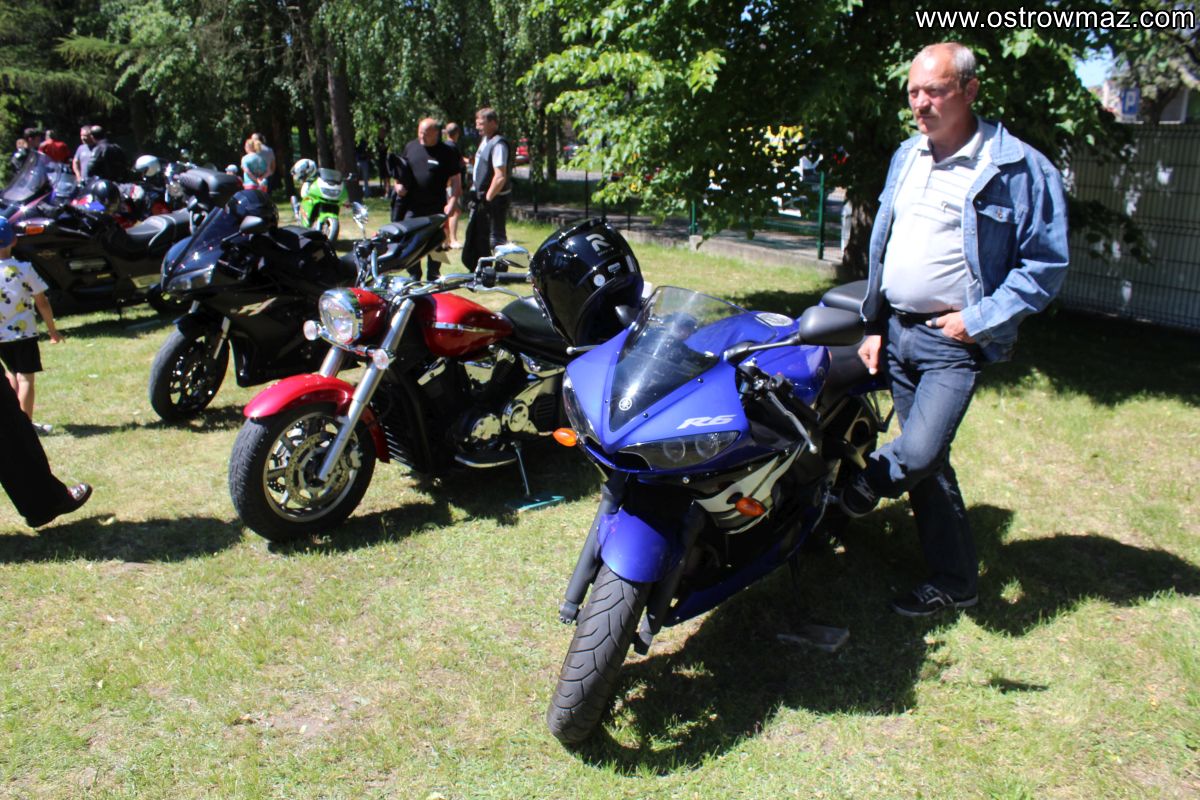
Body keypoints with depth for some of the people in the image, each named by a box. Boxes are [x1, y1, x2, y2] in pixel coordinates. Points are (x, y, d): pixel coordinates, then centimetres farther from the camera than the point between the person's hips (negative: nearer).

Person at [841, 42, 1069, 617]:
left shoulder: (1019, 168, -10)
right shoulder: (907, 157, 11)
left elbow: (1046, 263, -8)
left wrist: (980, 320, -15)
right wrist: (874, 326, 12)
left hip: (955, 341, -6)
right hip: (898, 331, 6)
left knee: (918, 453, -21)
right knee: (927, 463, 11)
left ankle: (860, 489, 12)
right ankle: (954, 582, 25)